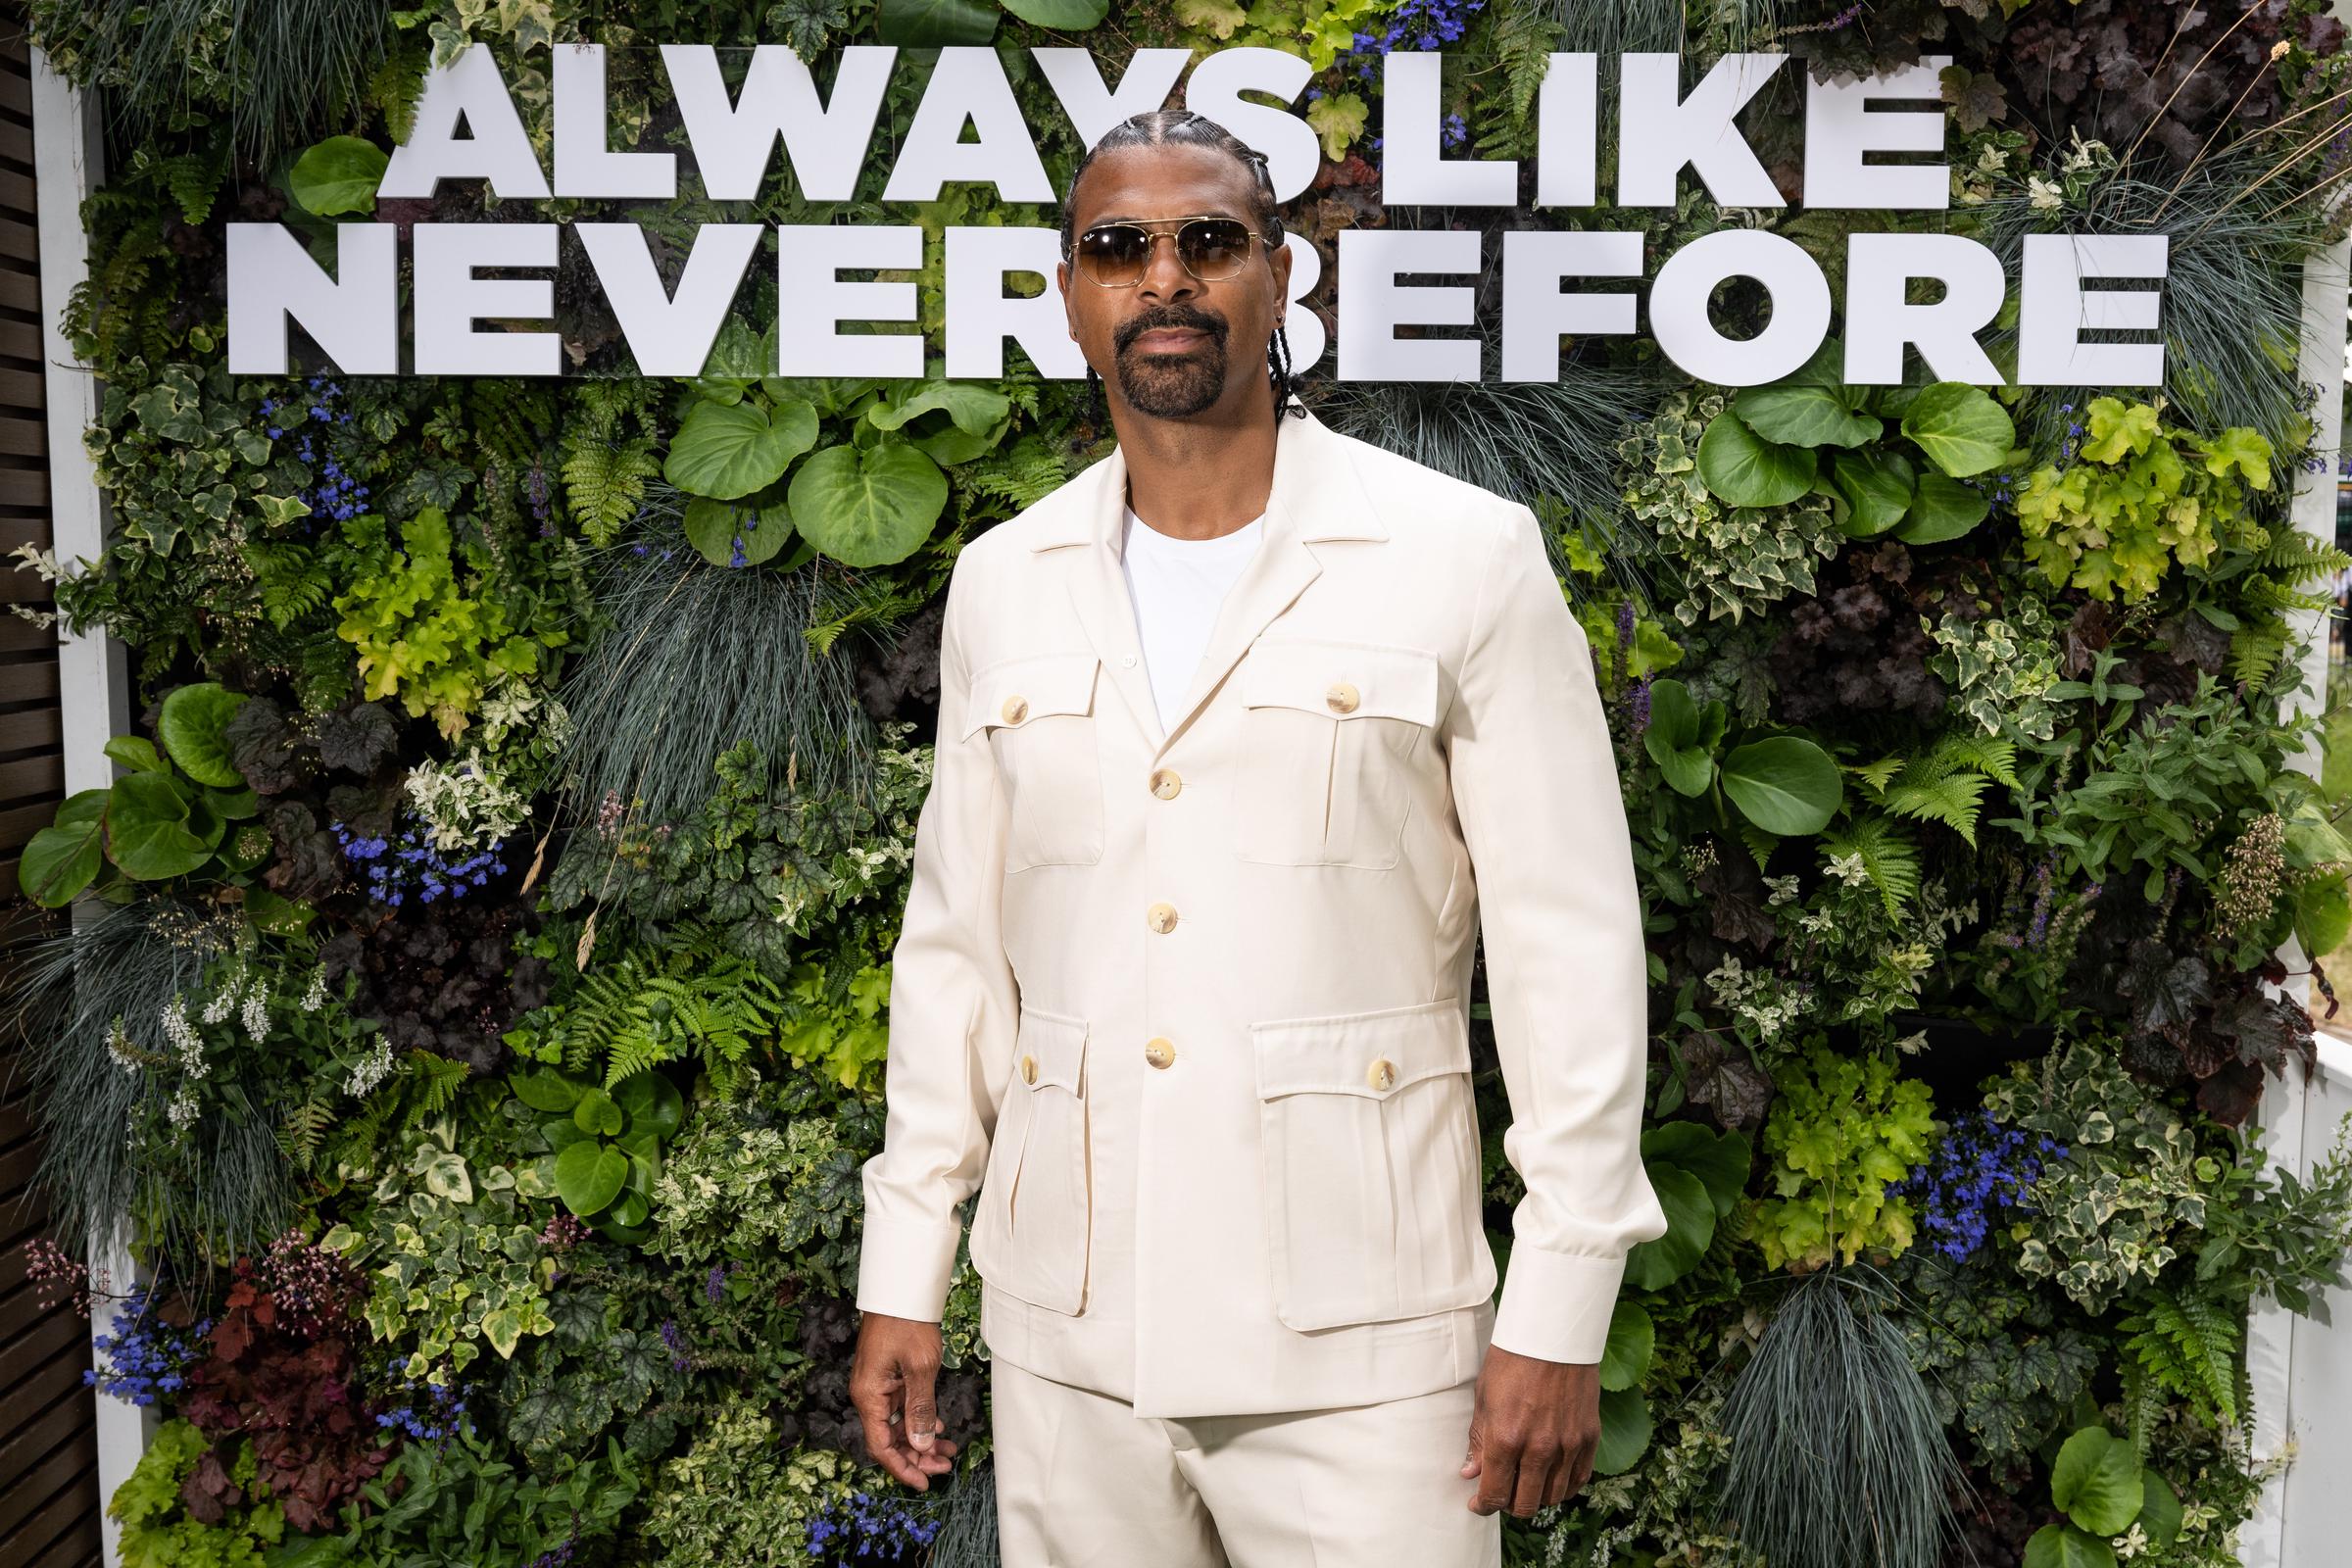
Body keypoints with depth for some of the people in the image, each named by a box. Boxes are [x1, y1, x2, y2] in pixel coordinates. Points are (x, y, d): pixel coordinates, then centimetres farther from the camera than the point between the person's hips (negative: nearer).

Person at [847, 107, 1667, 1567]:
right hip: (1064, 1340, 4)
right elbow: (957, 940, 11)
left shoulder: (1466, 556, -5)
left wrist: (1559, 1314, -8)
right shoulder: (1003, 583, 7)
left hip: (1355, 1352, -3)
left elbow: (1572, 945, -6)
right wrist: (903, 1277, 10)